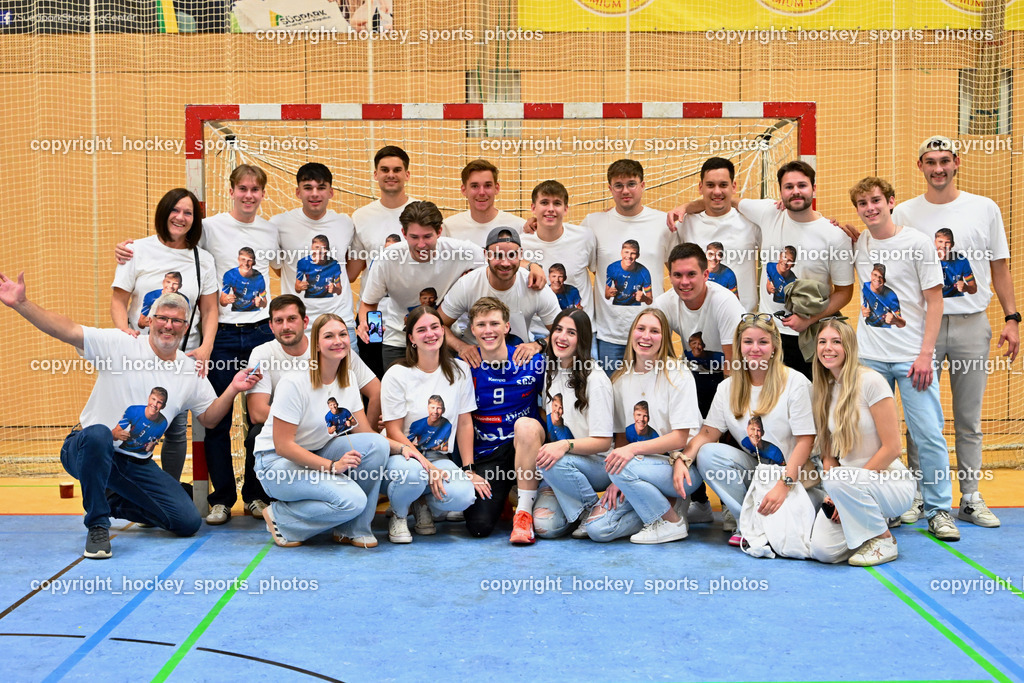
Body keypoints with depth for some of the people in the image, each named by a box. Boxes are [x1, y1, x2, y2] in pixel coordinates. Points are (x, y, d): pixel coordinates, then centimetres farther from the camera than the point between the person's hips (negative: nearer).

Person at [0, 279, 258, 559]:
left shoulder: (191, 371, 7)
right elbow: (67, 331, -16)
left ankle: (114, 503, 20)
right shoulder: (120, 344, -7)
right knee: (98, 434, -42)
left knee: (189, 522, -7)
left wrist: (233, 389, -4)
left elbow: (209, 417, 13)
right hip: (88, 450, -4)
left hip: (138, 465, 5)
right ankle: (97, 526, -21)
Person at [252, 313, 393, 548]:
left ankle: (352, 529, -5)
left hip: (318, 454, 7)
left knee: (378, 445, -19)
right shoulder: (295, 382, -20)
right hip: (279, 463, -7)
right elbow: (283, 445, -21)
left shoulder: (348, 379, 2)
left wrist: (401, 447, -19)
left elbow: (366, 435, -1)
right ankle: (280, 517, -3)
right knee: (352, 500, -28)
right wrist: (333, 466, -26)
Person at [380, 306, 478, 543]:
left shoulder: (459, 370, 3)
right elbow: (394, 431, -9)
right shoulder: (397, 375, -8)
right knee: (412, 472, -40)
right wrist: (428, 467, -18)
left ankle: (425, 504, 7)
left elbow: (465, 423, 6)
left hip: (440, 457, 3)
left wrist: (469, 469, -2)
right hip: (403, 454, -2)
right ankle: (398, 515, -3)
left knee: (463, 495, -30)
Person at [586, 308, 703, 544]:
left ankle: (672, 521, -10)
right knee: (597, 528, -15)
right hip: (639, 468, 5)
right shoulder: (620, 380, 8)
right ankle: (668, 505, 5)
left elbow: (680, 438, -12)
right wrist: (616, 480, -7)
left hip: (681, 469, -5)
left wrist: (635, 448, -26)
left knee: (625, 467, -34)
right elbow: (621, 436, 9)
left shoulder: (677, 375, -7)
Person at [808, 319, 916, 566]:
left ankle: (884, 540, -10)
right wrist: (833, 495, -9)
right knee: (822, 550, -19)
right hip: (851, 483, 5)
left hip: (892, 482, -5)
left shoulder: (870, 381, -12)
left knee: (840, 478, -36)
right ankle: (873, 517, 11)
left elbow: (892, 448, -15)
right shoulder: (822, 392, 8)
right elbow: (828, 453, 9)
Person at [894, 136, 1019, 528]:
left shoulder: (985, 209, 7)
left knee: (969, 419, 7)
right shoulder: (904, 214, 5)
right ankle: (918, 496, 11)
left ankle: (971, 499, 15)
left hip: (972, 323, 1)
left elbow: (999, 267, 9)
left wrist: (1012, 319, 3)